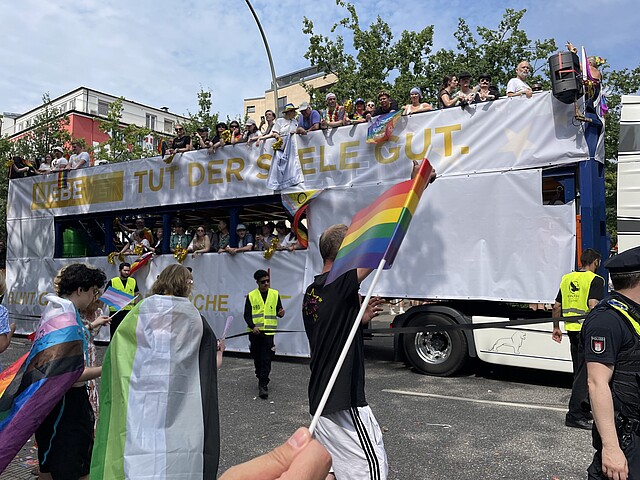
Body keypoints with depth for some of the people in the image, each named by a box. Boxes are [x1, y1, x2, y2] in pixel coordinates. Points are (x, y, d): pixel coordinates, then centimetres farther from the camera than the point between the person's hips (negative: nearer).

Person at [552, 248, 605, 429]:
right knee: (584, 372, -3)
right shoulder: (595, 280, -9)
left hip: (572, 329, 7)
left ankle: (584, 409, 29)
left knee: (579, 371, 17)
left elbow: (557, 306, 14)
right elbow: (593, 306, -22)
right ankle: (574, 415, -2)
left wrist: (556, 327, 21)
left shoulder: (567, 278, 12)